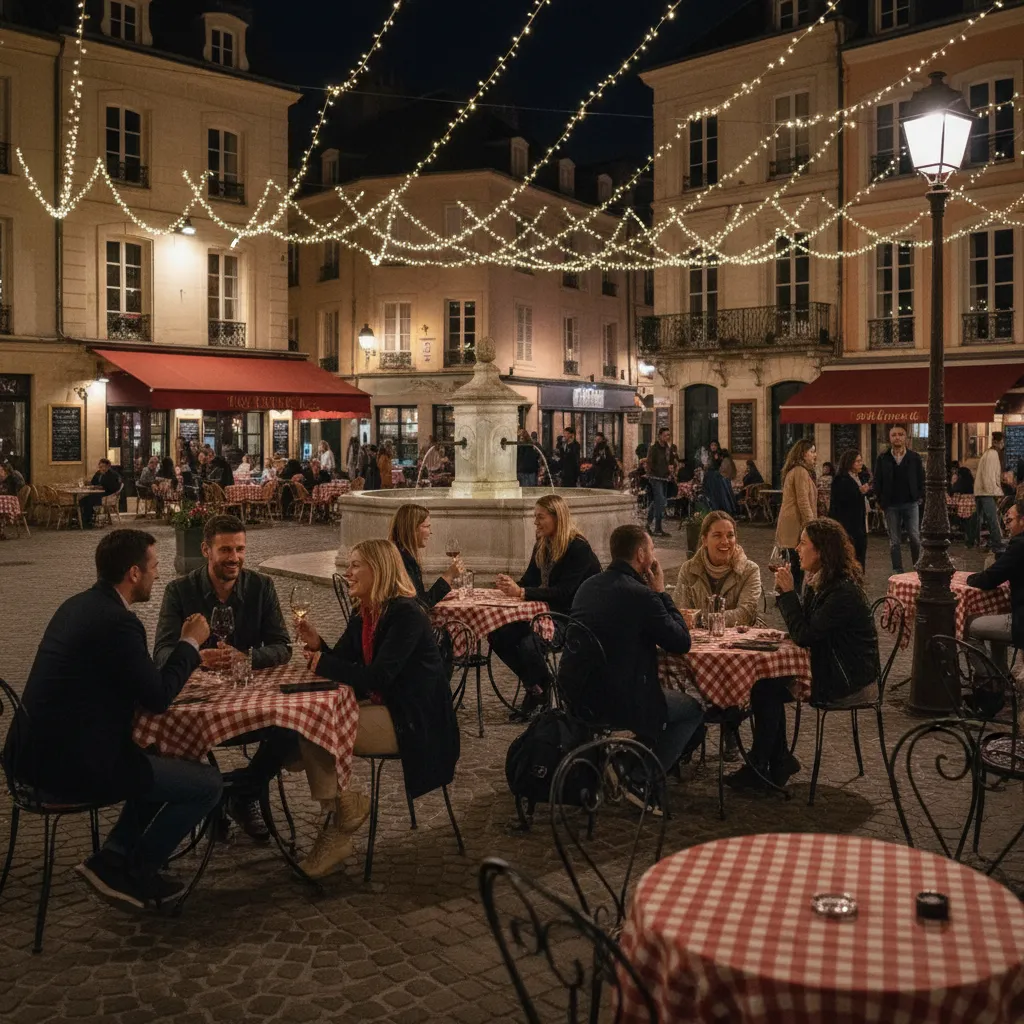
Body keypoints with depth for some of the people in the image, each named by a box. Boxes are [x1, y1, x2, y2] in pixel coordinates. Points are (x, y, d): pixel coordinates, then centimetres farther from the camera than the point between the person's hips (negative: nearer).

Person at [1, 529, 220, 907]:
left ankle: (114, 857, 20)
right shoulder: (117, 622, -21)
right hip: (72, 764, -10)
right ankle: (133, 872, 12)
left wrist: (185, 647, 14)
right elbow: (157, 698, -14)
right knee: (207, 783, -2)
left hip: (43, 750, 10)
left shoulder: (78, 605, 9)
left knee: (171, 762, 25)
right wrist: (190, 643, -1)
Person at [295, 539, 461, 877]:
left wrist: (323, 662, -17)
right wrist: (316, 643, -11)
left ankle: (338, 834, 4)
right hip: (381, 705, 9)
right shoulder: (363, 612, 7)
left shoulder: (406, 614, -21)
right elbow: (342, 662, 9)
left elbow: (377, 678, -27)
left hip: (412, 721, -9)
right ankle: (346, 802, 6)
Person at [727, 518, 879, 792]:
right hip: (829, 668, 10)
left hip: (850, 682, -10)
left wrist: (789, 592, -19)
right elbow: (805, 627, 10)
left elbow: (804, 635, -23)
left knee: (765, 687, -13)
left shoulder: (843, 592, -24)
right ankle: (779, 762, 10)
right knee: (765, 677, 1)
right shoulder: (818, 582, 6)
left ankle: (759, 768, 1)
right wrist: (784, 592, -3)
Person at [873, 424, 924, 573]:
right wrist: (880, 501, 1)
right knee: (895, 542, 5)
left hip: (911, 504, -1)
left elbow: (921, 479, 6)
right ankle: (898, 572, 11)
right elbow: (877, 482, 6)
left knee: (915, 537, -7)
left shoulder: (915, 457, 4)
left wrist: (919, 496, -2)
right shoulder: (882, 459, 5)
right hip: (891, 506, 1)